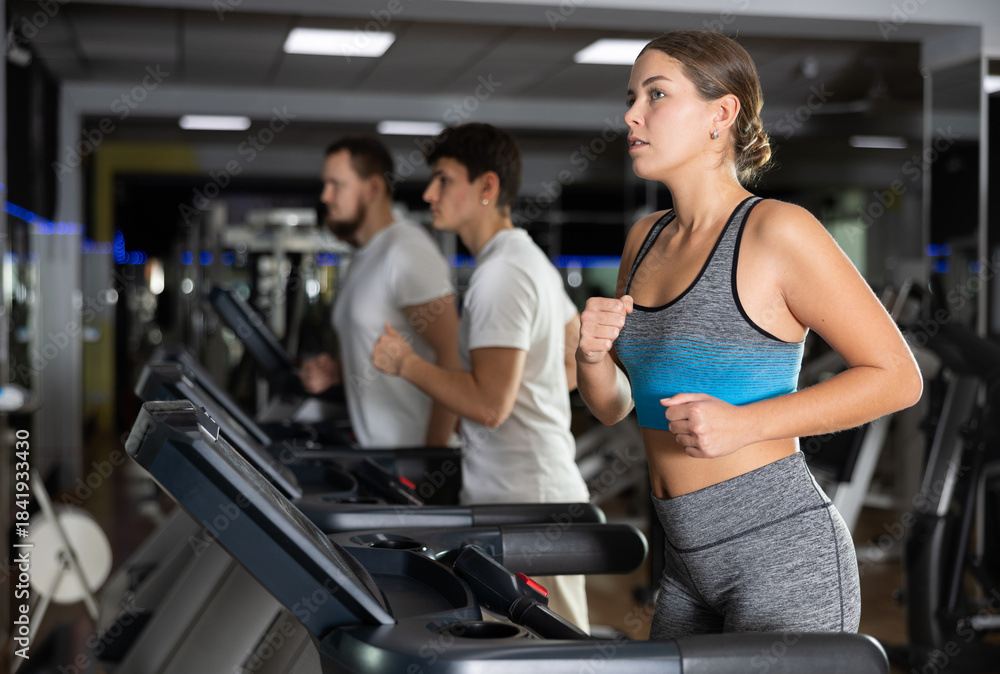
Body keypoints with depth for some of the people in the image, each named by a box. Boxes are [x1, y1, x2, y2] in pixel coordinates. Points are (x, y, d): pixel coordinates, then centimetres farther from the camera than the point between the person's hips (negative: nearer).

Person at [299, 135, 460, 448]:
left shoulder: (408, 253, -14)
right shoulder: (364, 256, 17)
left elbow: (452, 355, -20)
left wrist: (434, 447, -22)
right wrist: (337, 371, 7)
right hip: (374, 445, 8)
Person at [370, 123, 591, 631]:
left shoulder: (501, 276, -18)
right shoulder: (532, 260, 15)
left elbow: (489, 404, -24)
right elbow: (574, 368, 21)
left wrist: (405, 361, -15)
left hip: (522, 507, -11)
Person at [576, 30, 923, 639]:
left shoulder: (777, 232, -11)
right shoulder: (646, 239, 10)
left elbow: (897, 377, -11)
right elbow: (614, 405, 16)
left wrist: (744, 423, -19)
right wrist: (592, 353, -7)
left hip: (784, 552, -7)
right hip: (690, 563, 7)